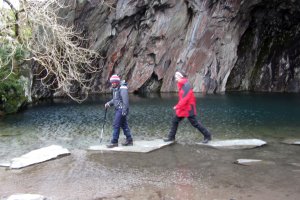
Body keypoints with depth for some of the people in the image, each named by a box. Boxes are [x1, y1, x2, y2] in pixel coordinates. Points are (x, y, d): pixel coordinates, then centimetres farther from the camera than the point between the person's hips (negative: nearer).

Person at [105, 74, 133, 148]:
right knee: (124, 125, 13)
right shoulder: (115, 89, 14)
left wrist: (124, 111, -25)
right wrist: (109, 103, 4)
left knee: (116, 125, -8)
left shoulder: (122, 88, -16)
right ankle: (129, 140, 21)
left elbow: (125, 100, -22)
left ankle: (114, 142, -2)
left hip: (121, 109, -10)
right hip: (118, 109, 10)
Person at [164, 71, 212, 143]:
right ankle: (171, 137, 20)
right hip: (183, 108, 9)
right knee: (175, 121, 11)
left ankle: (207, 135, 8)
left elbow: (185, 98, -25)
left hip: (188, 109, -9)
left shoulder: (186, 85, -19)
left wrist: (177, 106, -20)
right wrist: (178, 106, 9)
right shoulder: (181, 85, 10)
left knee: (195, 123, -3)